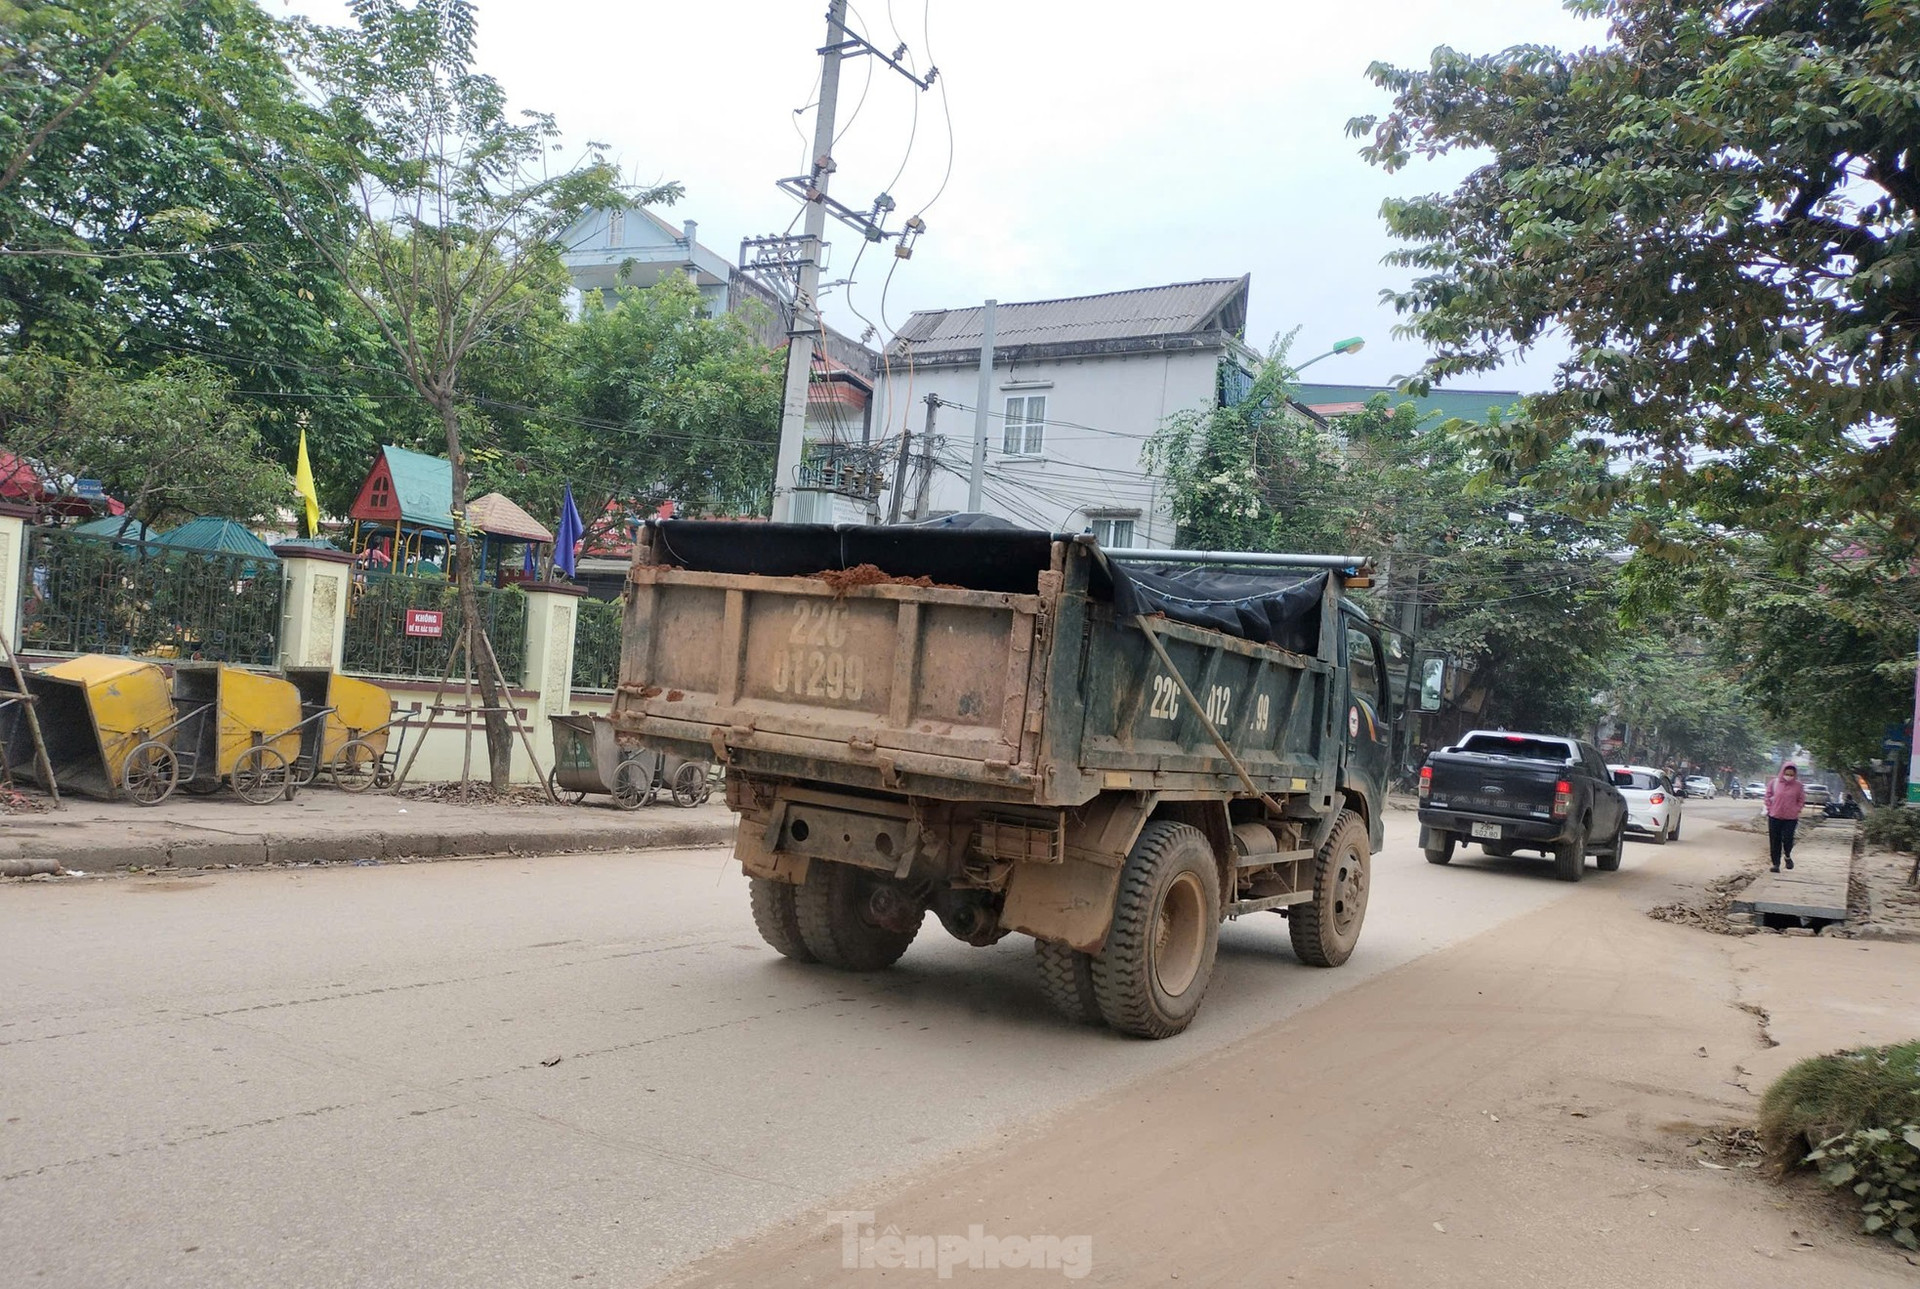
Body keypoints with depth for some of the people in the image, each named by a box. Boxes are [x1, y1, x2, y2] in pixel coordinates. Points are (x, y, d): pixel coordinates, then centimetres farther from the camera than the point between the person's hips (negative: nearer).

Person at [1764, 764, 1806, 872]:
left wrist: (1796, 810, -3)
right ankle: (1776, 864, 12)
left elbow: (1801, 800, 7)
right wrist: (1770, 809, 1)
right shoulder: (1774, 782, -1)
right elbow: (1768, 797, 7)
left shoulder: (1798, 786, -2)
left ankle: (1787, 856, 24)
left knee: (1787, 839, -8)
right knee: (1775, 841, 2)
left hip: (1791, 818, -1)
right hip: (1774, 817, 1)